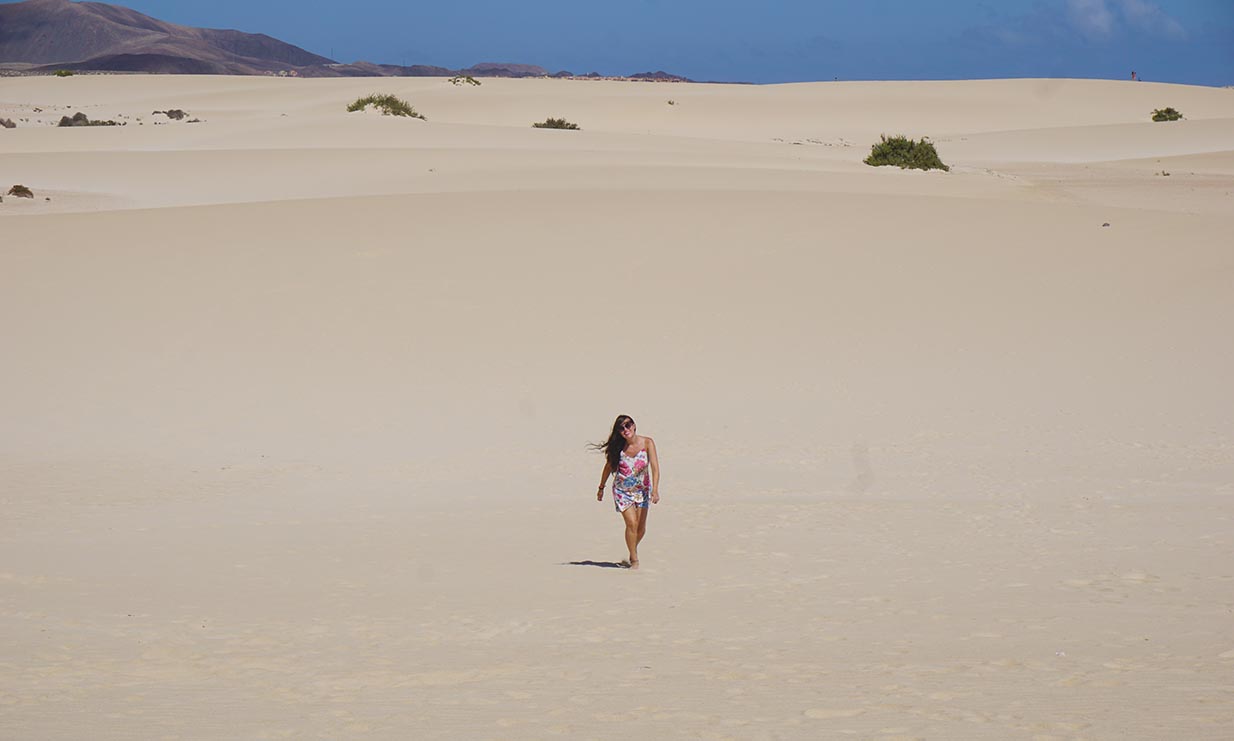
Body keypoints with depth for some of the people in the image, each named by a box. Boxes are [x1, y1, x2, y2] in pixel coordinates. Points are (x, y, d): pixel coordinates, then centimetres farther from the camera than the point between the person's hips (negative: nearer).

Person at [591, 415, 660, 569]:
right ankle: (634, 560, -3)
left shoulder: (647, 443, -14)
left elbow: (655, 467, -19)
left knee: (641, 527, 7)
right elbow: (608, 467, 3)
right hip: (622, 491, -1)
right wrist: (601, 488, 12)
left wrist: (655, 490, -30)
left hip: (642, 490, 1)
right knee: (631, 523, -15)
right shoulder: (618, 447, -12)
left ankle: (632, 552, 35)